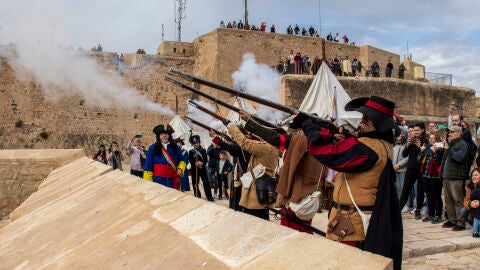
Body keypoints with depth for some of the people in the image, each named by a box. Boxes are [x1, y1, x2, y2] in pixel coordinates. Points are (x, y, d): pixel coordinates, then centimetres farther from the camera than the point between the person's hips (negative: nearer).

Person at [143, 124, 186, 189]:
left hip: (173, 181, 2)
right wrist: (148, 183, -3)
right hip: (158, 181, -2)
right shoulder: (152, 148, 2)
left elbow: (181, 160, 19)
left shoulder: (175, 147, 10)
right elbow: (148, 166, 2)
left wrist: (180, 168, -3)